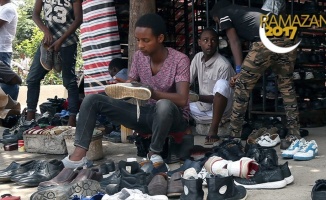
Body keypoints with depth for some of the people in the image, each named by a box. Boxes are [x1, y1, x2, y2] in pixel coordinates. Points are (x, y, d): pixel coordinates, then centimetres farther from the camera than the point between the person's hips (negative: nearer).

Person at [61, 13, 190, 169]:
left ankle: (154, 152, -15)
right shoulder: (138, 56, 0)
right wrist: (119, 88, -19)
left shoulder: (180, 60, -17)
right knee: (92, 100, -8)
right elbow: (130, 85, 5)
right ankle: (79, 155, -22)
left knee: (164, 105, -44)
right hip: (147, 112, 6)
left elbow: (182, 99, -27)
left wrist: (153, 93, -42)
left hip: (173, 116, -5)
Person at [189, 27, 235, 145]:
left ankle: (213, 129, -31)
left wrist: (197, 97, -27)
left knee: (221, 84, -36)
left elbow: (220, 94, -18)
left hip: (221, 107, -7)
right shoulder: (198, 57, 0)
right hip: (204, 106, 7)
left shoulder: (223, 65, -20)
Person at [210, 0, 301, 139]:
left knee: (242, 87, 8)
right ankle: (295, 133, 26)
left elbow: (234, 42, 10)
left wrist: (239, 70, 8)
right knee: (287, 88, 22)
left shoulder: (223, 13, 22)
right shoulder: (247, 11, 40)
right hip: (287, 40, 7)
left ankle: (233, 135, 15)